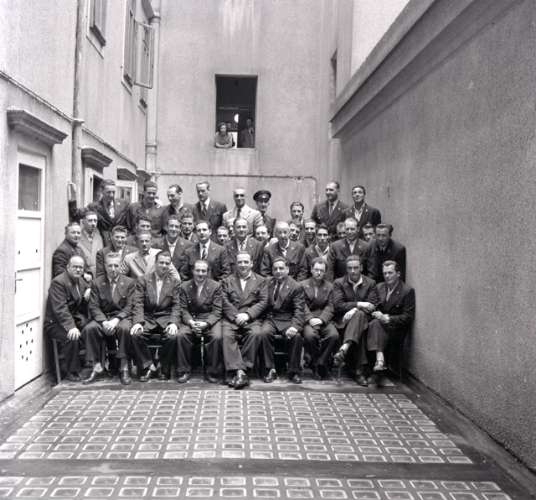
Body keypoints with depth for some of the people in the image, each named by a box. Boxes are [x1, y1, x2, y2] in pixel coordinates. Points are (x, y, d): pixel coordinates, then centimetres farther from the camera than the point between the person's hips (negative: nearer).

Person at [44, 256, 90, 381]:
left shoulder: (81, 282, 11)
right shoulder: (58, 282, -14)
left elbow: (82, 308, 15)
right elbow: (60, 309, -25)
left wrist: (87, 297, -8)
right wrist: (71, 327, -36)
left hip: (74, 319, 8)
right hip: (56, 323, -8)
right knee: (72, 337, -33)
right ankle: (71, 372, -14)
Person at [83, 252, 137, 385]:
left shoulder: (129, 282, 5)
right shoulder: (97, 283, 9)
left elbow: (129, 306, -2)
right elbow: (93, 307, 1)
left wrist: (116, 320, -19)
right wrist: (104, 321, -17)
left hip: (122, 317, -2)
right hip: (102, 318, 2)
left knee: (124, 328, -36)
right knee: (89, 328, -29)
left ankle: (124, 368, -25)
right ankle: (97, 367, -19)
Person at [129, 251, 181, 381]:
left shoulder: (175, 282, 9)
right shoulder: (143, 280, 7)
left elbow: (176, 305, 2)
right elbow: (138, 304, -1)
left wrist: (173, 322, -17)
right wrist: (138, 322, -18)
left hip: (166, 317, 0)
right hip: (147, 317, 0)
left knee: (172, 336, -30)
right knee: (136, 335, -28)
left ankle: (163, 368, -5)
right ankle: (148, 366, -8)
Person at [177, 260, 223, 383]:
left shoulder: (216, 286, 2)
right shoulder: (184, 287, 7)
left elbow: (217, 311, -4)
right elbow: (183, 309, 2)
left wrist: (206, 323, -20)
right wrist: (191, 322, -18)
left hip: (210, 319, -1)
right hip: (190, 319, 1)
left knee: (217, 337, -30)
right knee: (181, 335, -27)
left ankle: (212, 372, -12)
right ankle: (184, 371, -11)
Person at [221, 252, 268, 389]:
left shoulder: (260, 281, 14)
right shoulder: (227, 281, 17)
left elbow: (263, 302, 3)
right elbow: (225, 303, 4)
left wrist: (247, 314, -11)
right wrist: (236, 316, -12)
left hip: (252, 318, 0)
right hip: (231, 318, 1)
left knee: (256, 334, -31)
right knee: (227, 335, -29)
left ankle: (242, 368, -26)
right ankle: (239, 371, -32)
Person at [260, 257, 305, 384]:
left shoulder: (296, 287, 2)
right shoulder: (267, 283, 13)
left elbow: (299, 310, -5)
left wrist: (295, 326, -23)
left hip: (287, 320, -2)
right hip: (270, 318, 2)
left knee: (296, 336, -30)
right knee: (263, 333, -30)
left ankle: (293, 372, -11)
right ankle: (270, 370, -17)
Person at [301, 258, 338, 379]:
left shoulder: (329, 286, 16)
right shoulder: (303, 285, 11)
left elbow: (329, 307, 4)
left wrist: (321, 319, -14)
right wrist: (310, 319, -18)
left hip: (324, 320, 2)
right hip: (308, 320, -2)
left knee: (334, 335, -29)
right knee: (310, 335, -34)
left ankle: (321, 363, -13)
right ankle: (314, 362, -9)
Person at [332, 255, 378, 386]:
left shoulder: (370, 283, 10)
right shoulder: (339, 283, 7)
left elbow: (372, 306, -2)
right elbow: (337, 305, -6)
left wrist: (354, 310, -20)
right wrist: (358, 304, -17)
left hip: (364, 319, 0)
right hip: (343, 320, 0)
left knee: (359, 314, -38)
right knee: (360, 332, -35)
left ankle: (343, 350, -51)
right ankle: (360, 370, -42)